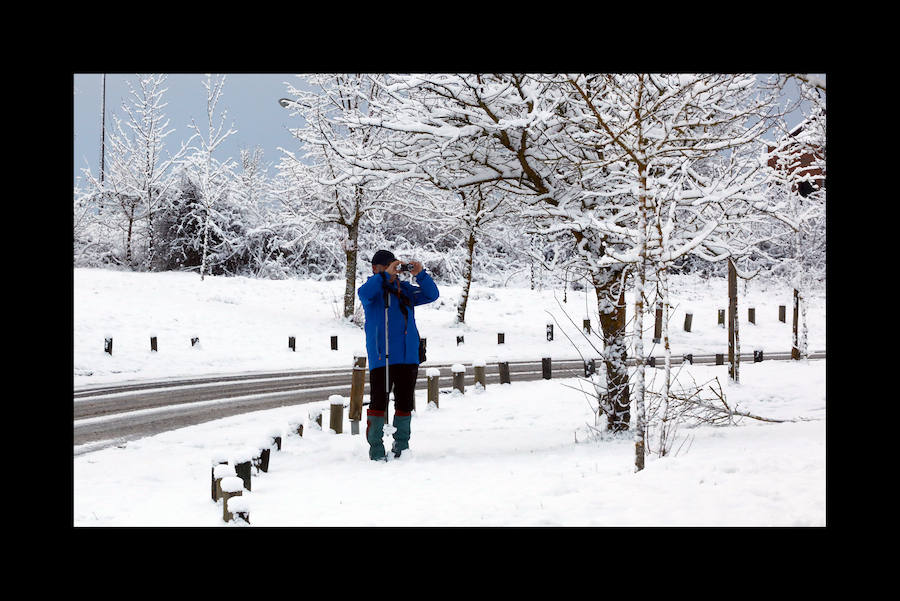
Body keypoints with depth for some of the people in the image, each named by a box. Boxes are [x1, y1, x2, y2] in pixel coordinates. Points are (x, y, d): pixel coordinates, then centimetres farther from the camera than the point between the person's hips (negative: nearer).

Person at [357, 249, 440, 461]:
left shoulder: (405, 289, 16)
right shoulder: (372, 288, 4)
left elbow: (431, 295, 10)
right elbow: (365, 293, -19)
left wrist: (420, 275, -5)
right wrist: (386, 275, -25)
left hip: (408, 356, 5)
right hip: (381, 356, -5)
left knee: (405, 402, 8)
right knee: (378, 402, -7)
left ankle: (401, 446, 18)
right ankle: (376, 449, -2)